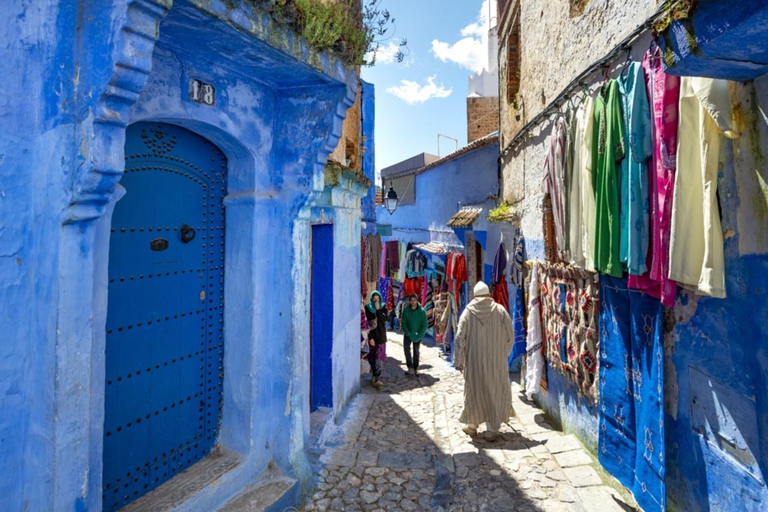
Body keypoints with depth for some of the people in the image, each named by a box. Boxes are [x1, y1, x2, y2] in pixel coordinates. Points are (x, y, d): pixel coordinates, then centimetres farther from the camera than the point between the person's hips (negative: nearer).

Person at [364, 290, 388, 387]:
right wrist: (370, 338, -11)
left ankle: (377, 379, 5)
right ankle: (374, 375, 15)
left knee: (378, 357, -2)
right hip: (372, 335, 0)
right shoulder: (368, 308, -3)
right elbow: (367, 323, -6)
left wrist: (378, 309, -18)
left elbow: (385, 319, -11)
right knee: (372, 357, 3)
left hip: (381, 335, 0)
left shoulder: (383, 307, 2)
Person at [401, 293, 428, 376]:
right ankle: (410, 368, -16)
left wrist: (418, 336, -16)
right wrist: (408, 334, -16)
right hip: (408, 333, 0)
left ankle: (415, 369, 22)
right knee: (406, 348, -18)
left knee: (416, 351, 10)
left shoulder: (422, 311, -13)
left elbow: (425, 325, -11)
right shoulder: (406, 310, -10)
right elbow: (404, 323, -6)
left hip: (418, 334, 0)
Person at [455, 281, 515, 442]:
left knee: (474, 391, 14)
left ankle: (472, 425, 29)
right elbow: (510, 335, -1)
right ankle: (492, 430, 18)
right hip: (496, 361, 0)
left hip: (474, 361, 0)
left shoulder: (468, 312, -4)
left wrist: (459, 360, 0)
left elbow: (460, 338, -8)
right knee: (496, 392, 13)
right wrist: (504, 354, 13)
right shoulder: (500, 310, -4)